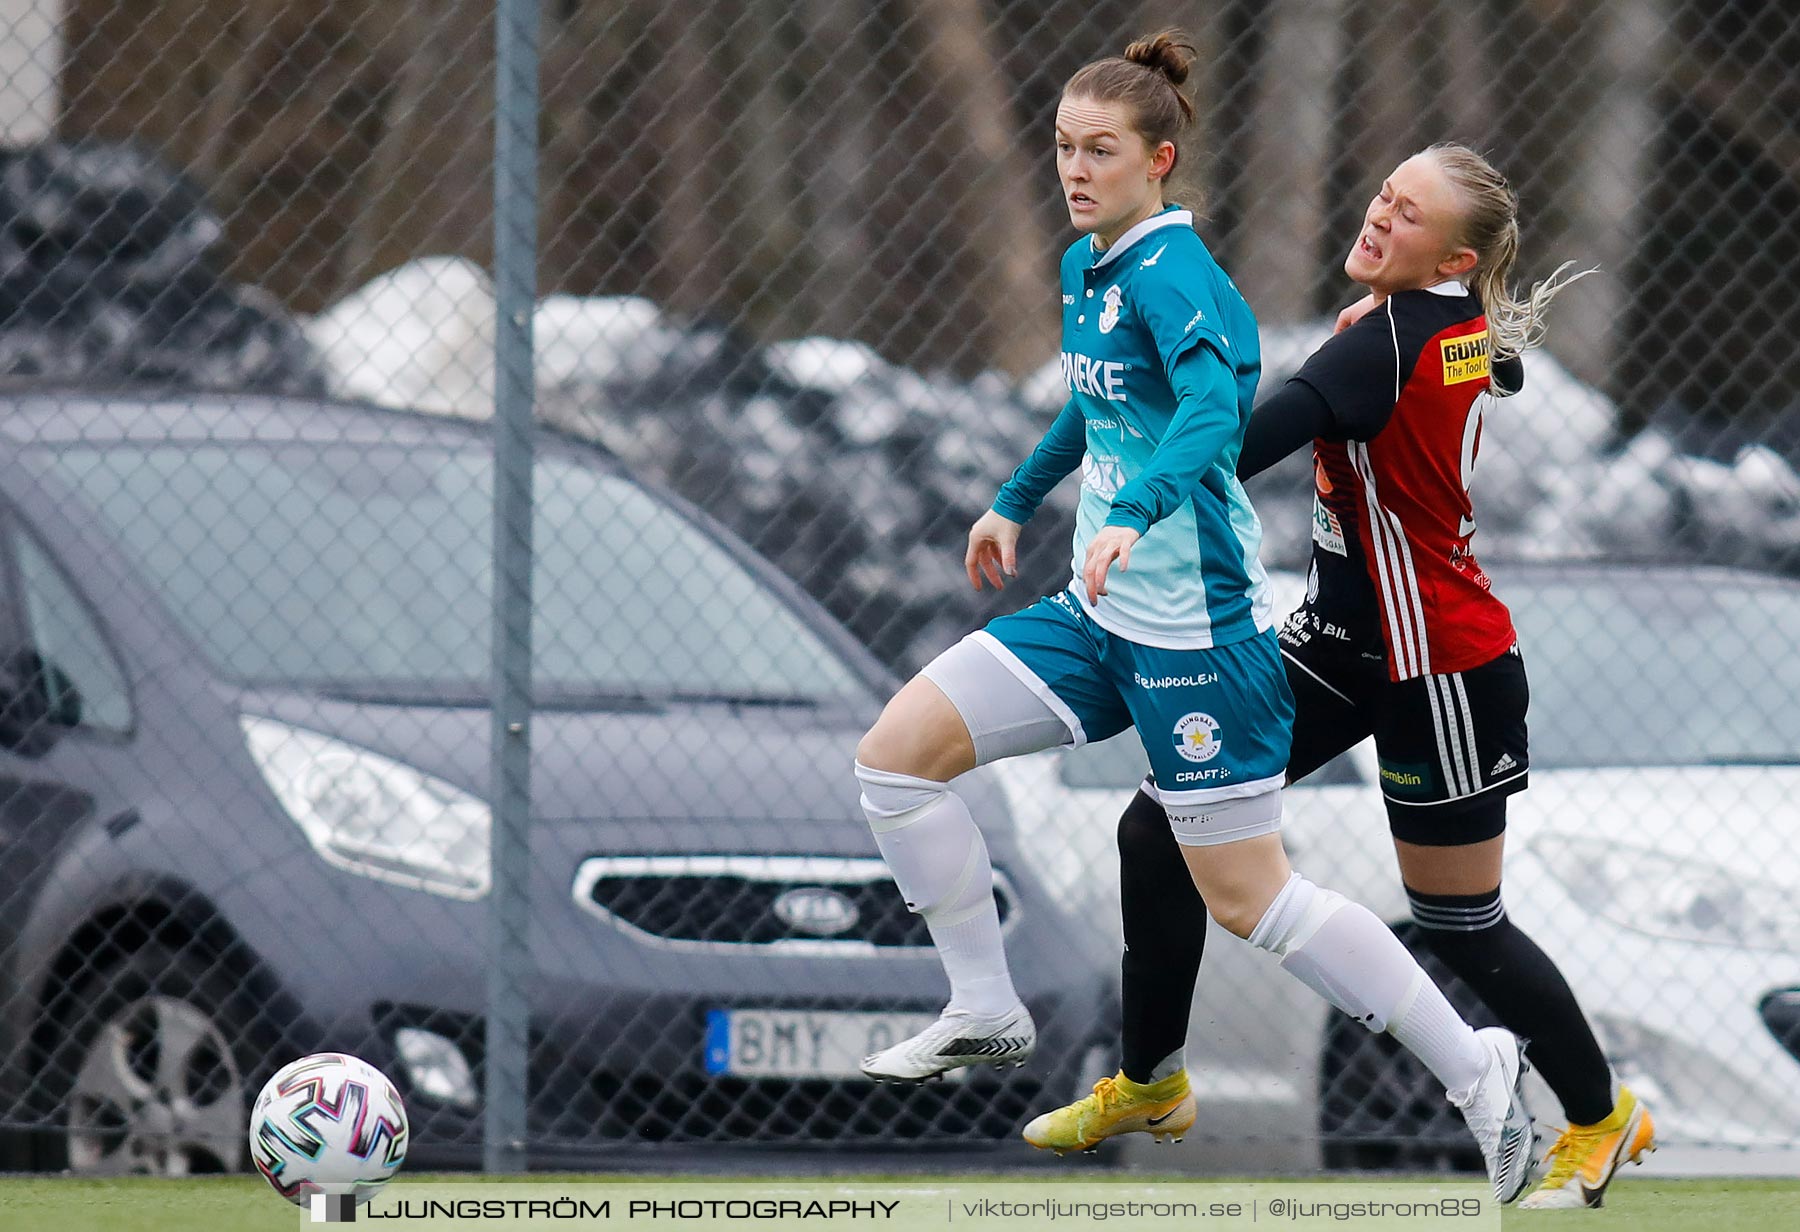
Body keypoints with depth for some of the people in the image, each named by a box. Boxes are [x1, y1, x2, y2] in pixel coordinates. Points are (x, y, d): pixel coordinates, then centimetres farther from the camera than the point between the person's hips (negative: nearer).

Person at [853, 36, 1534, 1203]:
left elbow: (1211, 407, -37)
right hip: (1101, 615, 9)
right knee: (897, 753, -2)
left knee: (1250, 896, -5)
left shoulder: (1173, 274, -19)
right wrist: (1018, 501, 39)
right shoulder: (1086, 268, 9)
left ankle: (1478, 1070, 7)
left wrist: (1135, 513, -53)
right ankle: (988, 1012, 10)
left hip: (1198, 627, -9)